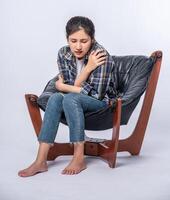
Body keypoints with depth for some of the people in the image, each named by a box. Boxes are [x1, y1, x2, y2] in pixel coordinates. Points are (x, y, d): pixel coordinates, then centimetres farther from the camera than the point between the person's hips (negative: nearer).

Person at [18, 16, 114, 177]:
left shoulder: (100, 54, -21)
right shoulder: (63, 54, -7)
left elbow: (97, 94, -21)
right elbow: (73, 87, -11)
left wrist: (64, 87, -14)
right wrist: (88, 68, -25)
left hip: (100, 102, -4)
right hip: (73, 102, 4)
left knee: (70, 98, -33)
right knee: (55, 98, -27)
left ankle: (79, 158, -28)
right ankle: (41, 160, -32)